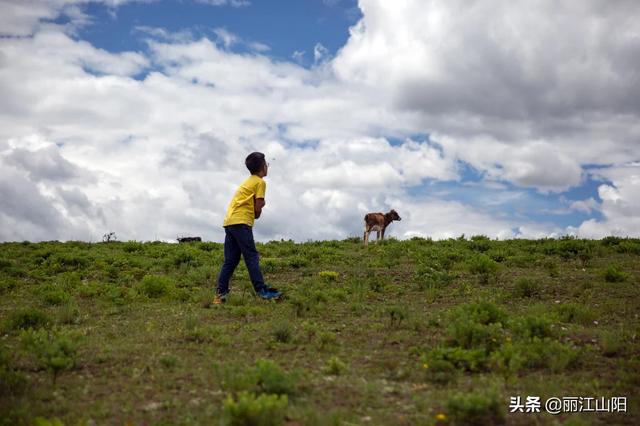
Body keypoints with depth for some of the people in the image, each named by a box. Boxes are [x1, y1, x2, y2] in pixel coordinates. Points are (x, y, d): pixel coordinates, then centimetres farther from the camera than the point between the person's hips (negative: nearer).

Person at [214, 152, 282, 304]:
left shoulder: (248, 181, 28)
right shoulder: (260, 182, 1)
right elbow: (257, 209, -5)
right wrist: (256, 215, 14)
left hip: (229, 222, 8)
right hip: (241, 222, -8)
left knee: (230, 260, 6)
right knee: (252, 257, -11)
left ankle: (220, 293, 0)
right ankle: (262, 291, -16)